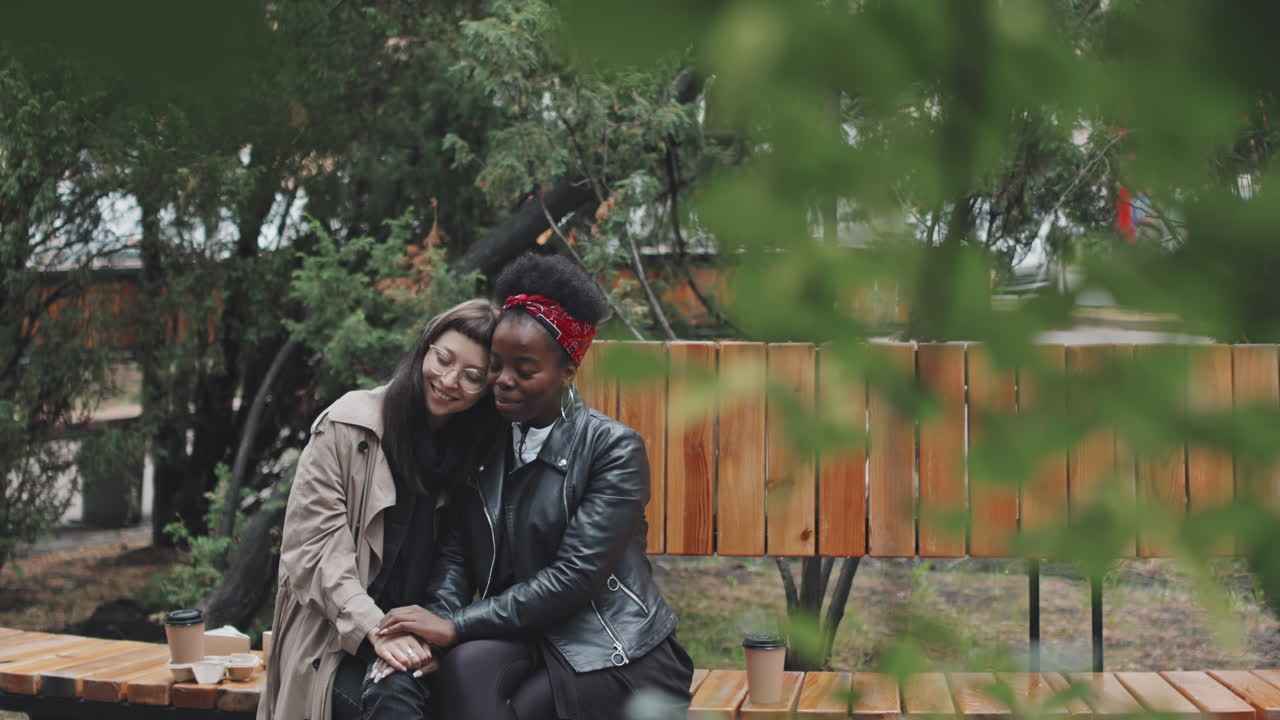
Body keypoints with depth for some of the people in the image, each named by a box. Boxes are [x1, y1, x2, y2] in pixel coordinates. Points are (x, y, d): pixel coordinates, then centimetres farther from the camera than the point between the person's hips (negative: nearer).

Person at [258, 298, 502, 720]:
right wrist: (375, 630, -19)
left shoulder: (477, 452, 9)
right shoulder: (347, 425, -2)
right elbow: (314, 547, -7)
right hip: (337, 642, -3)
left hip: (421, 638, 3)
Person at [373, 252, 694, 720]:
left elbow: (574, 576, -17)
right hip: (522, 638, 4)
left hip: (614, 654, -4)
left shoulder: (613, 448, -9)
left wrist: (458, 626, -19)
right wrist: (438, 620, -18)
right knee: (467, 667, -29)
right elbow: (457, 550, 3)